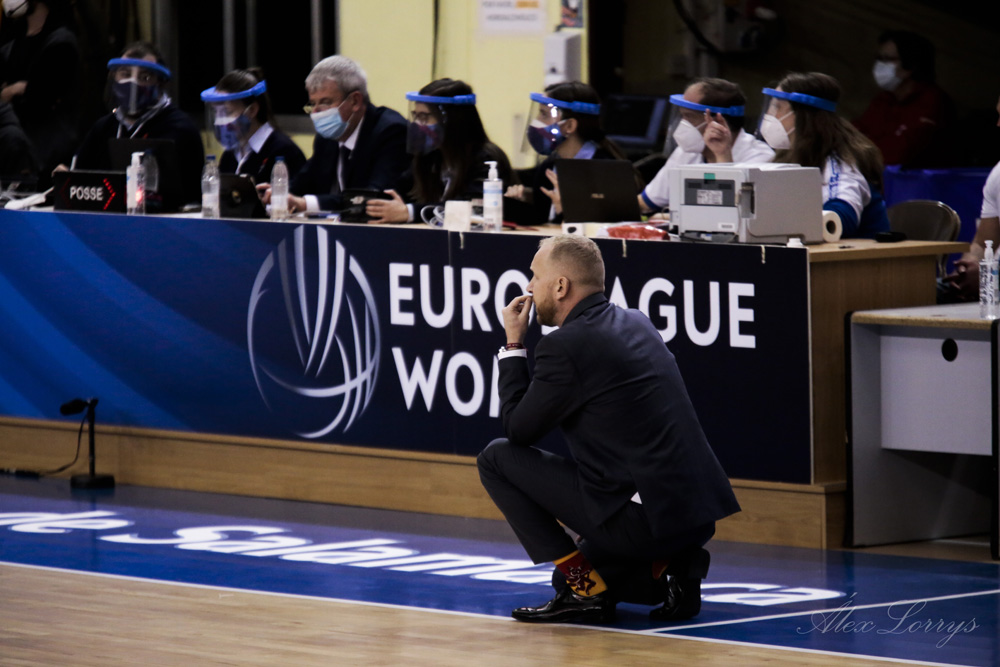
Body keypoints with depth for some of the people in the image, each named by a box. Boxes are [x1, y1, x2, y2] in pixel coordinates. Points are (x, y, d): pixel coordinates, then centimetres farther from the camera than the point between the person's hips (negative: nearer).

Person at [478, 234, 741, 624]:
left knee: (497, 459, 3)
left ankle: (584, 586, -1)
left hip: (642, 519, -9)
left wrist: (513, 344, 7)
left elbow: (519, 430, 0)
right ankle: (664, 567, 7)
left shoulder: (566, 345, -12)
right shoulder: (636, 324, 14)